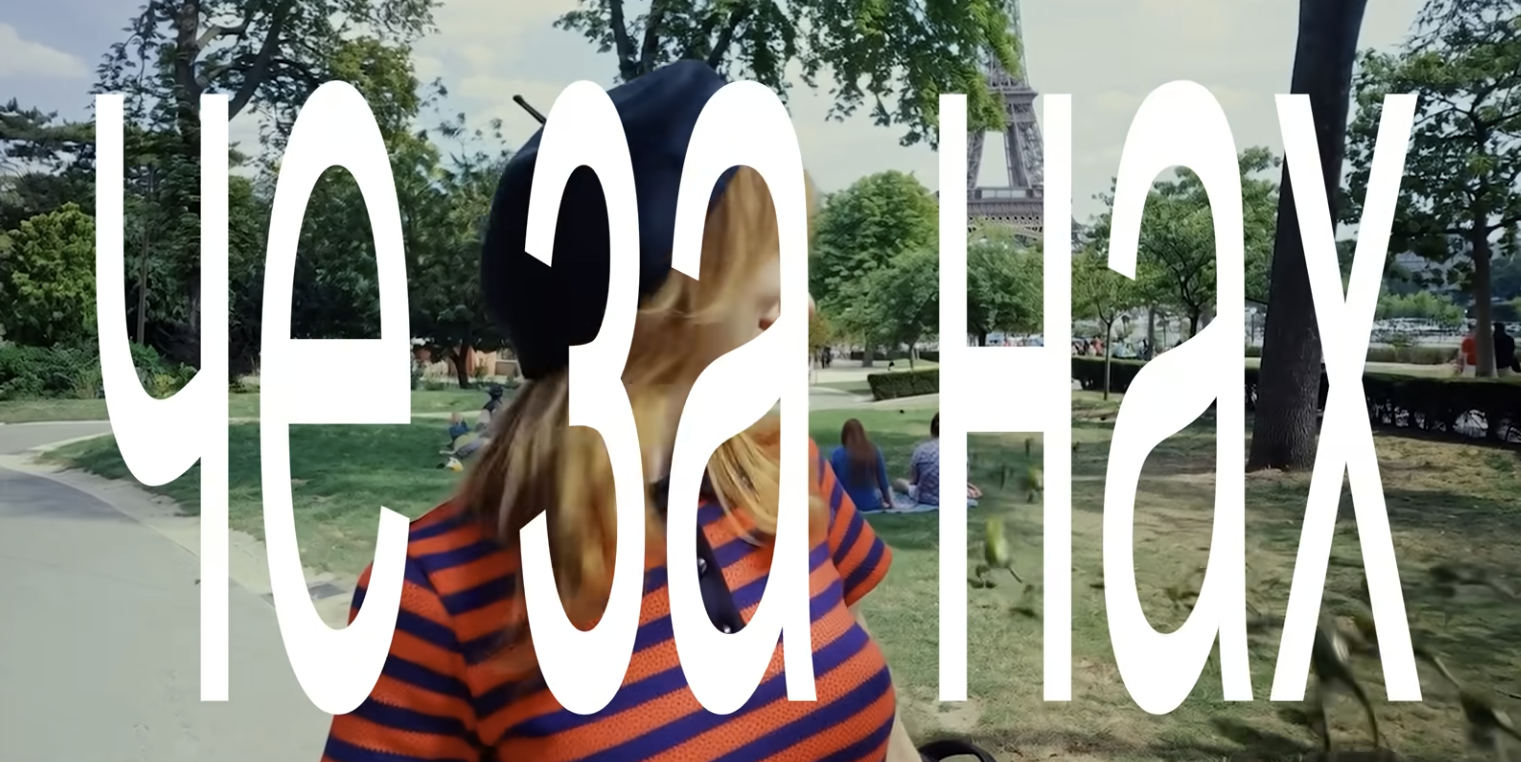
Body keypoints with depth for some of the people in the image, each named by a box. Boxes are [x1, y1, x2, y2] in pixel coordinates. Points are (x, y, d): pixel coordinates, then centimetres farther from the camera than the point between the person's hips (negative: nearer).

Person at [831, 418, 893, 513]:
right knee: (888, 490, 31)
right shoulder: (875, 452, -7)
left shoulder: (836, 454, -10)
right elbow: (883, 482, 1)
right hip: (871, 506, 1)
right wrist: (889, 503, 18)